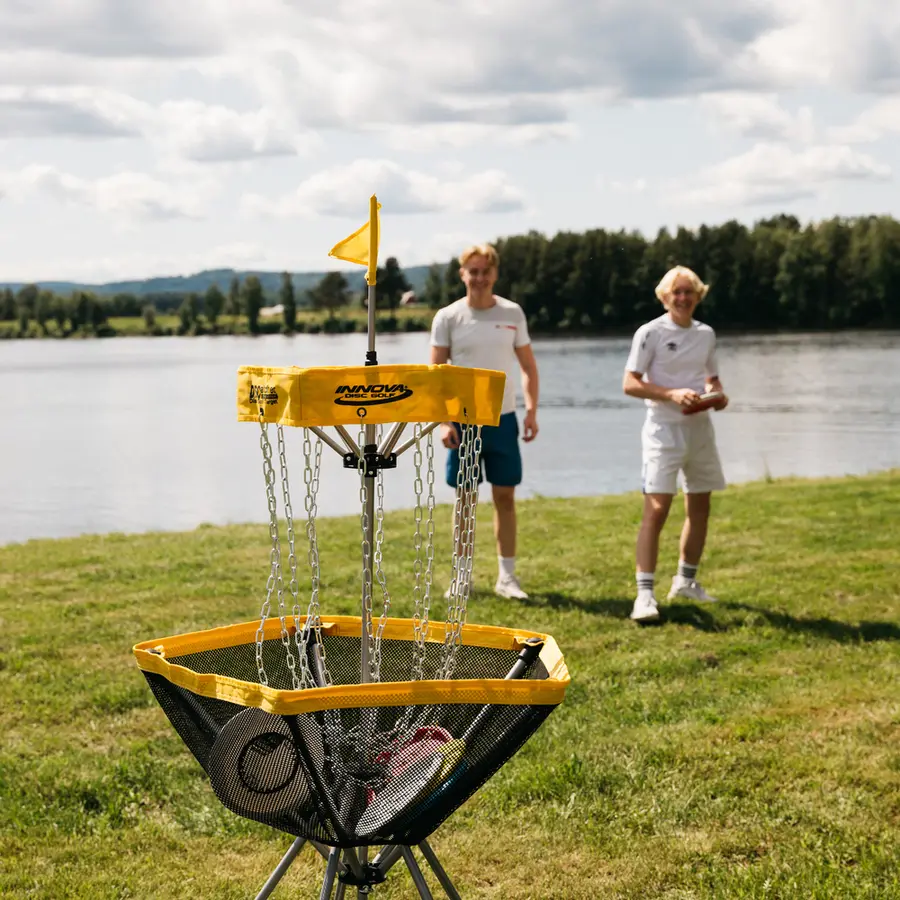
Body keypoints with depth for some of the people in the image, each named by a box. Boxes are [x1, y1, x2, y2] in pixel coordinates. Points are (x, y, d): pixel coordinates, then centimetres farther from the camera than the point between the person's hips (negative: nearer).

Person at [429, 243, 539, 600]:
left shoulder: (512, 313, 3)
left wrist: (532, 411, -1)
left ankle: (506, 576, 11)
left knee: (505, 497, 4)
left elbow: (528, 365, 9)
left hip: (502, 419, 2)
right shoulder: (447, 318, -3)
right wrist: (443, 421, -12)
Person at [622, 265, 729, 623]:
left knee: (700, 507, 14)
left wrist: (719, 395, -2)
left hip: (700, 429, 7)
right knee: (656, 510, -14)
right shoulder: (650, 332, -8)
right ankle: (645, 594, -15)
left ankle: (686, 581, 30)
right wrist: (672, 395, -24)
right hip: (664, 429, -6)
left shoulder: (706, 334, 10)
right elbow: (630, 383, -12)